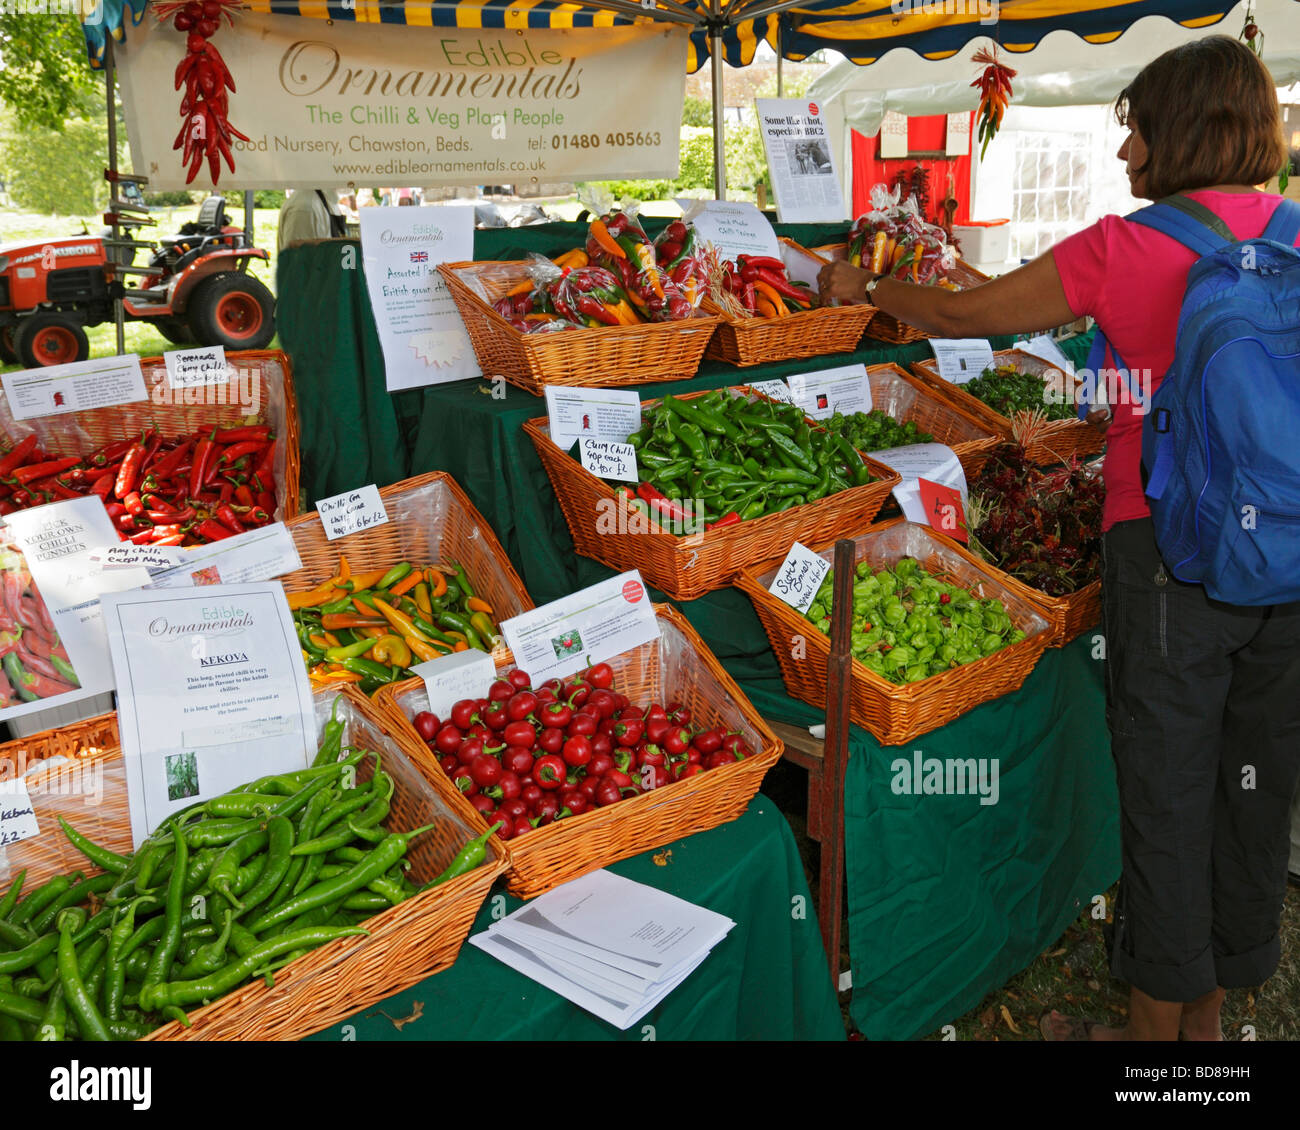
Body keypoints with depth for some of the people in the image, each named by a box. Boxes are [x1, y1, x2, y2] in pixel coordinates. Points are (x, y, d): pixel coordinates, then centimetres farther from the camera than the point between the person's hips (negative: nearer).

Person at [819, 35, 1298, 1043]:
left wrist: (863, 287, 14)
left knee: (1167, 793, 7)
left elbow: (963, 314, -2)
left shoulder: (1128, 249, -10)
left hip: (1170, 544, -5)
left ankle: (1155, 1024, 24)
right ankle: (1210, 1013, 34)